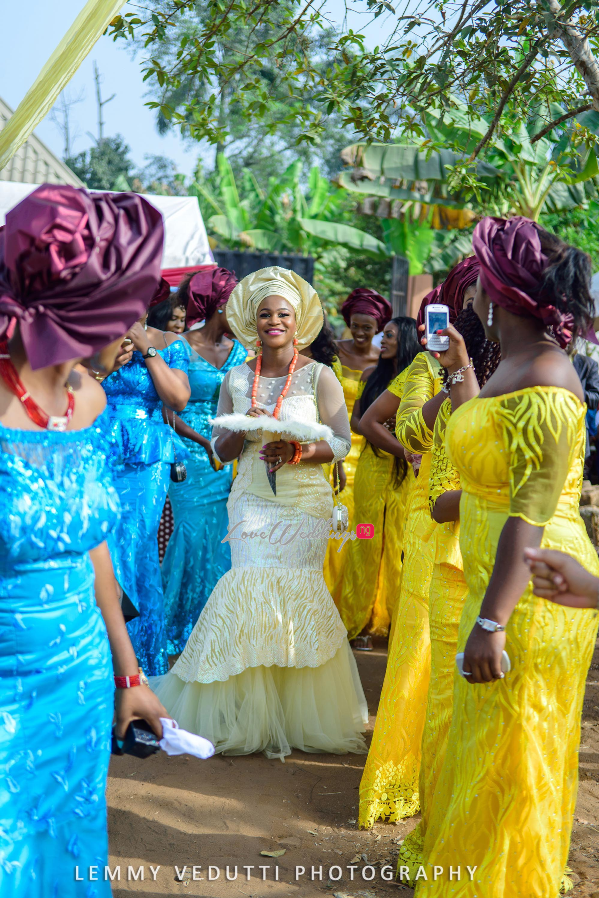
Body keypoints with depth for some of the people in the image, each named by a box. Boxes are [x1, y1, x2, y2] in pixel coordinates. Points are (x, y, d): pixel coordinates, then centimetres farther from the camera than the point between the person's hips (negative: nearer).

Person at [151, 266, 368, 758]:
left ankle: (297, 712, 6)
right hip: (252, 500, 2)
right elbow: (221, 449, 12)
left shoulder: (319, 376, 1)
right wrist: (244, 430, -9)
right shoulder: (237, 379, 9)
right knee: (253, 586, -8)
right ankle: (253, 712, 6)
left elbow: (341, 443, -3)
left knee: (292, 591, -9)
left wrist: (296, 452, -19)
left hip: (304, 501, -2)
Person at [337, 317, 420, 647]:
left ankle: (395, 618, 11)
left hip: (406, 469, -3)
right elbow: (355, 420, 11)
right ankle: (362, 622, 11)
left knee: (398, 541, -1)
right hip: (372, 466, 3)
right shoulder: (371, 374, 9)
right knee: (369, 540, 4)